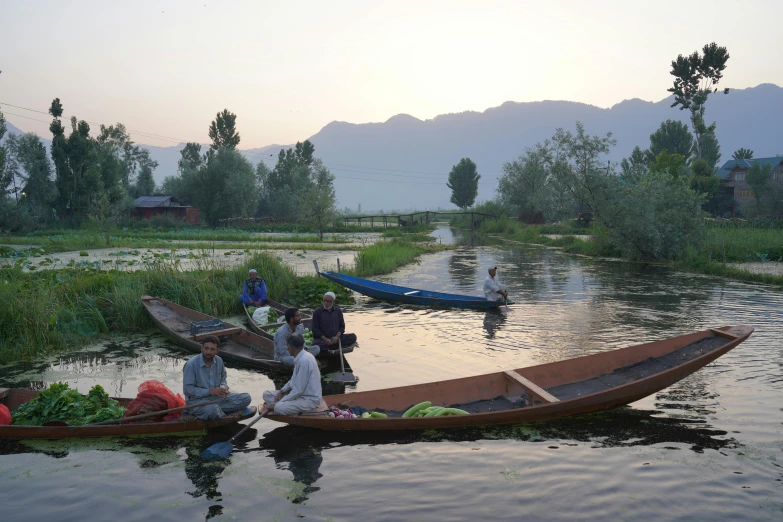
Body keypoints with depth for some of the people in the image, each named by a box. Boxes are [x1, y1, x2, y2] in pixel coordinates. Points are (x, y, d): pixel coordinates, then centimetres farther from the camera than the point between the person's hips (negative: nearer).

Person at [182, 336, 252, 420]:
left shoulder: (219, 361, 3)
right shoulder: (191, 364, -15)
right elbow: (187, 389, -17)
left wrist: (223, 387, -5)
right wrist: (209, 391, -23)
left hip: (217, 397, 7)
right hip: (197, 400, -7)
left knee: (246, 398, -9)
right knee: (212, 410, -41)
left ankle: (218, 409, -18)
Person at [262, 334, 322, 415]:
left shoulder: (304, 361, -25)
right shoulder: (300, 357, 5)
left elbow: (298, 390, -23)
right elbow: (294, 380, 18)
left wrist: (278, 403, -17)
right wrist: (281, 391, 4)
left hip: (309, 399, -10)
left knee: (279, 408, -34)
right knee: (267, 394, 7)